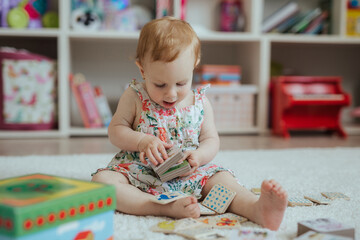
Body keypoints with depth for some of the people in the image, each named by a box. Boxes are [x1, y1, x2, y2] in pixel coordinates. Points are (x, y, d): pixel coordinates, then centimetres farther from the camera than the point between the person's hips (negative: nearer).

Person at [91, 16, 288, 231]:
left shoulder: (200, 102, 1)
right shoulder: (134, 98, -4)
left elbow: (211, 140, 5)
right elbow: (115, 131, -1)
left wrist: (199, 156, -19)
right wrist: (143, 141, -21)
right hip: (139, 171, -1)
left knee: (221, 177, -21)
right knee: (101, 180, -29)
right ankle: (165, 208, -44)